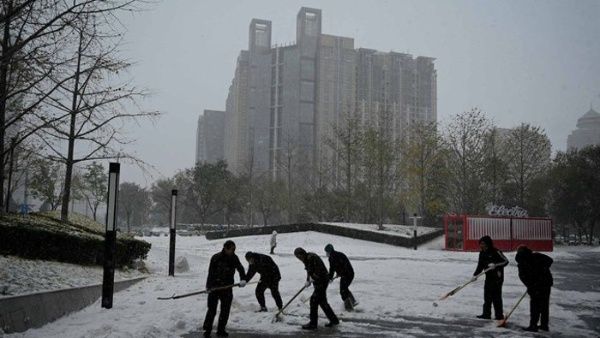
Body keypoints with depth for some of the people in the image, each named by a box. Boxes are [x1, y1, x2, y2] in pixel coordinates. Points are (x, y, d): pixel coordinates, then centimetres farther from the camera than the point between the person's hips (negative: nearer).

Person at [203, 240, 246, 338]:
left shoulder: (234, 258, 1)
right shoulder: (216, 258, -12)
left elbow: (240, 268, -6)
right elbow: (211, 273, -13)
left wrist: (243, 279, -24)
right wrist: (208, 286, -20)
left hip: (227, 287, 4)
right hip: (214, 286, -4)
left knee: (225, 310, 9)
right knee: (212, 309, -1)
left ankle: (221, 330, 21)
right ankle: (207, 330, 11)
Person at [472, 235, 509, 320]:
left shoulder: (496, 252, -15)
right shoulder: (482, 253, 6)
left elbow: (506, 261, -16)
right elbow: (480, 266, 8)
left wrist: (496, 265, -29)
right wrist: (475, 274, -4)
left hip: (497, 277, -7)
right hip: (489, 277, 7)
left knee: (496, 297, -4)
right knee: (487, 297, 12)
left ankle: (499, 315, 6)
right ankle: (486, 314, 21)